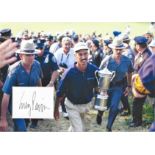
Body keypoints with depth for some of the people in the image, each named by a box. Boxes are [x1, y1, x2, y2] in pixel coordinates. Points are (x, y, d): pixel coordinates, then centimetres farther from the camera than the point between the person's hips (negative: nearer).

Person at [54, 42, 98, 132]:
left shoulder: (94, 70, -19)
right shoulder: (69, 73, -25)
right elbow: (60, 93, -14)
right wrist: (56, 109, -9)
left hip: (87, 104, 4)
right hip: (73, 106, -4)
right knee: (78, 130, -4)